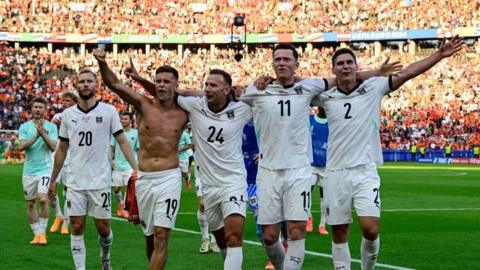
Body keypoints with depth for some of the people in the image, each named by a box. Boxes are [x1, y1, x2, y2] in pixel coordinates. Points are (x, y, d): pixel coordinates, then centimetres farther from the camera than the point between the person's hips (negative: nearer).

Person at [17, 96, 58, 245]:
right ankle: (37, 233, 16)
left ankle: (42, 232, -6)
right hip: (29, 170, 3)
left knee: (43, 199, -19)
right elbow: (20, 146, -8)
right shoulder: (25, 126, 4)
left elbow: (53, 147, -8)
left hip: (45, 169, -2)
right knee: (30, 204, 5)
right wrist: (36, 136, -18)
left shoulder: (51, 127, 2)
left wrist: (43, 134, -21)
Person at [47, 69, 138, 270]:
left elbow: (122, 141, -2)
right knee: (77, 227, 1)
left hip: (100, 180, -2)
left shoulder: (108, 111, -2)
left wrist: (136, 169, -14)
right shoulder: (68, 114, 6)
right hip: (75, 181, 2)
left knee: (103, 228, 5)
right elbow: (62, 150, 13)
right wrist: (53, 180, 14)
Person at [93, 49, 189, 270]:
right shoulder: (143, 104, -1)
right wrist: (102, 63, -31)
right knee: (149, 237, 12)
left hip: (169, 178, -2)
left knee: (161, 236, -11)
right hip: (144, 178, 2)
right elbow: (114, 84, -12)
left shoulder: (183, 113, 1)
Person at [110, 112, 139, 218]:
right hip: (117, 165, 2)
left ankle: (126, 209, 2)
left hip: (130, 165, -2)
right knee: (116, 188, 7)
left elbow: (139, 149, 2)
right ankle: (121, 204, 33)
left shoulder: (135, 133, -2)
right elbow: (111, 147, 6)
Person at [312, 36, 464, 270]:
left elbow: (407, 73, -3)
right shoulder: (326, 97, 5)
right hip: (336, 174, 2)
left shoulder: (373, 88, 2)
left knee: (370, 229, -13)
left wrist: (440, 55, -8)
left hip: (365, 172, -2)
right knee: (339, 234, 7)